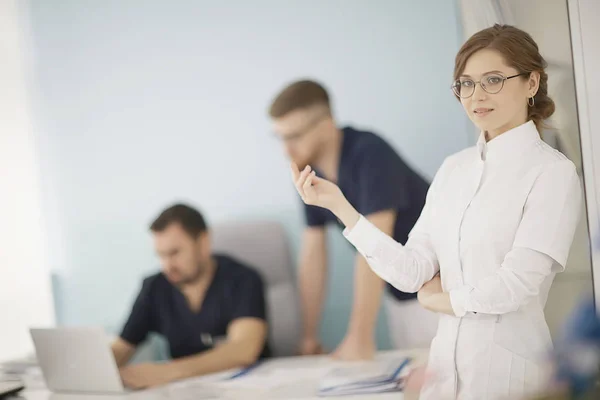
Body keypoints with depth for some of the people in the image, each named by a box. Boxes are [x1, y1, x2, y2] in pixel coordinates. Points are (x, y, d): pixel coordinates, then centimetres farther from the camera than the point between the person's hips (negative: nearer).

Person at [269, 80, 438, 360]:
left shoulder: (370, 155, -24)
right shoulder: (308, 170, -3)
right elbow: (313, 252, 3)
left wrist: (360, 339, -29)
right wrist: (309, 336, 3)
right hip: (399, 292, 6)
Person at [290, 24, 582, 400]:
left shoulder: (553, 172, -10)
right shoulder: (453, 168, 7)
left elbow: (517, 284, -15)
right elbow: (412, 272, 0)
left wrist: (439, 299, 0)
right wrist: (339, 206, -7)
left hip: (508, 368, -5)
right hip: (446, 364, 5)